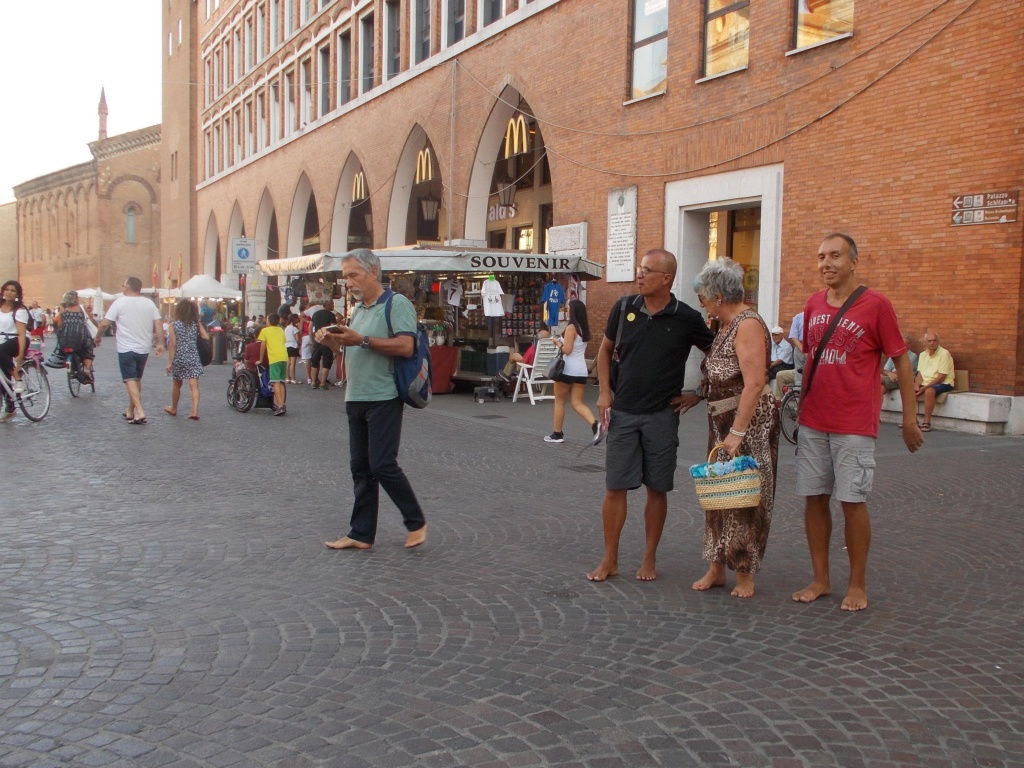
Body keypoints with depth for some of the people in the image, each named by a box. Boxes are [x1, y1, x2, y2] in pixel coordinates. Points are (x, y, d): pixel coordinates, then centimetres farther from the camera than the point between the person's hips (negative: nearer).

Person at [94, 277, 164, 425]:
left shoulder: (120, 302, -7)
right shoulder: (149, 303, 5)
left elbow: (104, 323, -8)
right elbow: (158, 324, -2)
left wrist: (98, 337, 7)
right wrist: (160, 343, 2)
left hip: (126, 348, -5)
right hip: (144, 348, 5)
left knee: (130, 380, -4)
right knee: (137, 379, 16)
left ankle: (140, 412, -19)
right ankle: (130, 411, 25)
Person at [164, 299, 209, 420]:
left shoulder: (174, 325, -6)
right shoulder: (197, 324, -1)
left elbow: (172, 344, -9)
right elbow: (206, 337, -6)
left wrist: (169, 361, -5)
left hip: (179, 359, 0)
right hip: (193, 359, 0)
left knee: (176, 384, 17)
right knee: (194, 385, -5)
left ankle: (173, 408, 34)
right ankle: (194, 411, -18)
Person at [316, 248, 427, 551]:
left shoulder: (396, 304, -8)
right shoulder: (358, 309, 18)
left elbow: (406, 346, -20)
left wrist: (362, 340, -22)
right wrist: (333, 341, 7)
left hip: (383, 399, -8)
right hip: (355, 399, 8)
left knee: (382, 465, -8)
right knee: (360, 467, 9)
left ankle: (416, 522, 10)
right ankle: (361, 534, 15)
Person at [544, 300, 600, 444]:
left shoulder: (571, 327, -12)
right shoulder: (585, 328, 12)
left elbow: (567, 350, -18)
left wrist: (558, 343, -1)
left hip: (567, 370, -7)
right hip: (581, 371, 7)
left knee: (559, 402, 8)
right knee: (577, 403, 5)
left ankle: (557, 434, 15)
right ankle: (595, 425, -18)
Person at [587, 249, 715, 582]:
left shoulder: (687, 318, -6)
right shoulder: (624, 307, 1)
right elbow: (605, 349, 13)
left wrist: (698, 394, 2)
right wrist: (604, 391, 4)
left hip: (662, 415, -1)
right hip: (623, 412, 2)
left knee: (657, 489, 7)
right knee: (615, 488, 2)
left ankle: (649, 560, 20)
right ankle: (609, 560, 13)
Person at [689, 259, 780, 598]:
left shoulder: (748, 325, -17)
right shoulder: (725, 326, 12)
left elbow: (754, 383, -25)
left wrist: (737, 433, -27)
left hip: (750, 421, -9)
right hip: (722, 420, 9)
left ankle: (744, 574, 15)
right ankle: (716, 568, 22)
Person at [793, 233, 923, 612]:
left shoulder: (876, 304, -7)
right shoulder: (813, 304, 8)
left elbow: (901, 361, -4)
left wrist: (909, 418, -4)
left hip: (855, 425, -5)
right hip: (813, 423, 5)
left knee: (852, 501, 0)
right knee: (814, 498, 7)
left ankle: (858, 585, 15)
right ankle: (820, 580, 20)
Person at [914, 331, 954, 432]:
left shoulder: (944, 354, -10)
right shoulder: (923, 355, 12)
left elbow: (941, 377, -16)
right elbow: (920, 374, 10)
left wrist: (924, 388, -22)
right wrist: (917, 386, -12)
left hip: (943, 384, -7)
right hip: (925, 383, 7)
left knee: (929, 391, -37)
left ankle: (927, 423, -32)